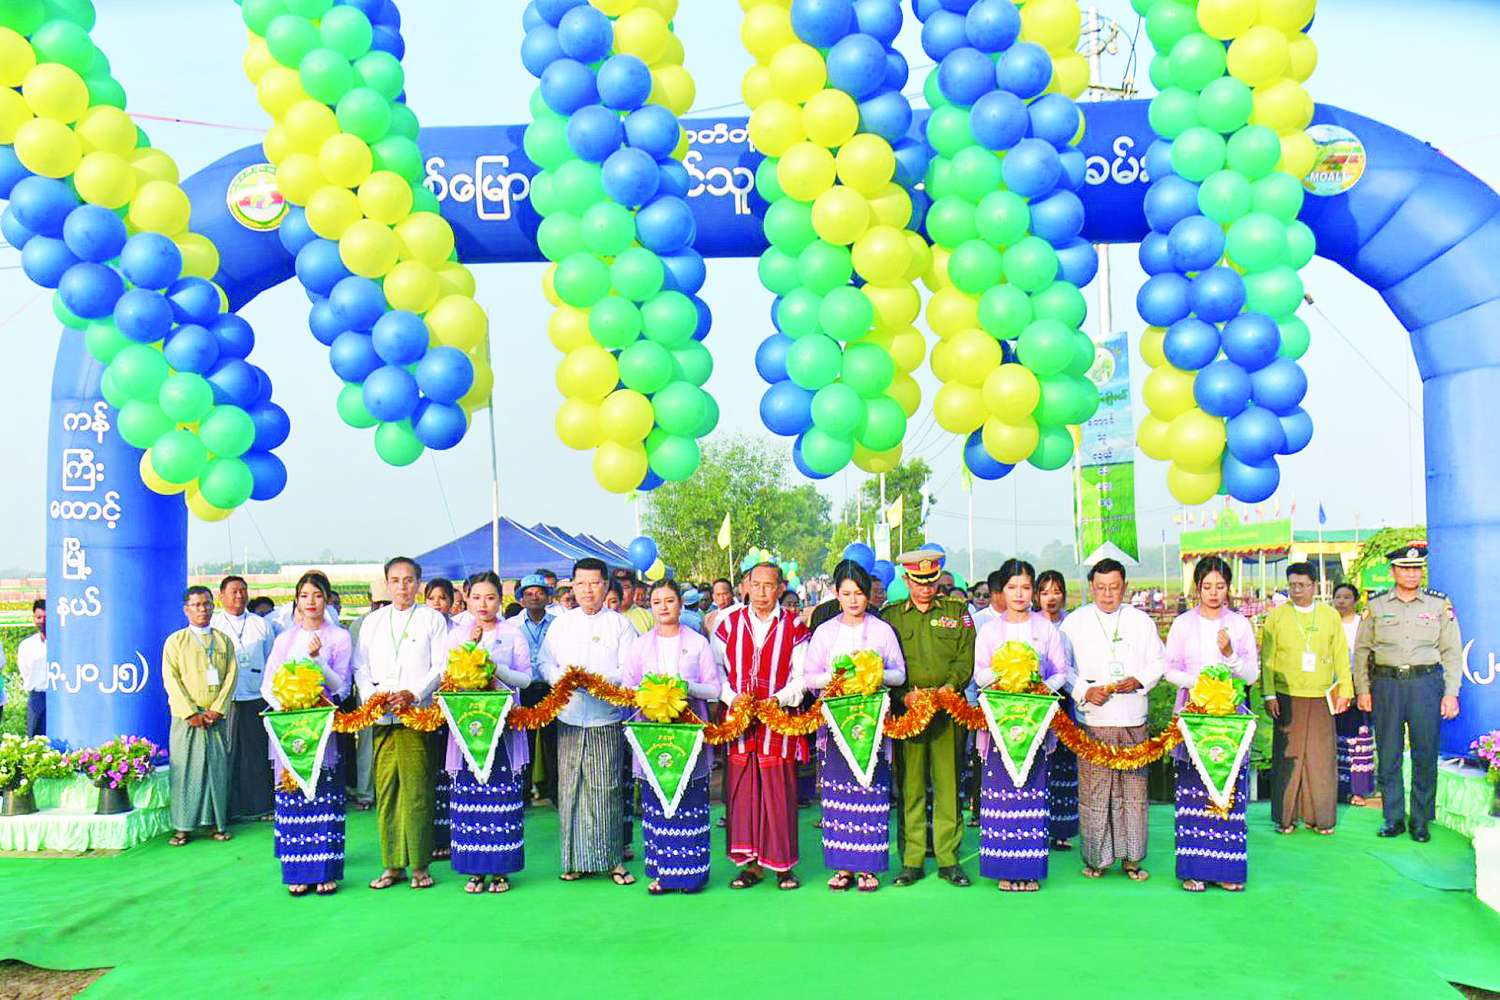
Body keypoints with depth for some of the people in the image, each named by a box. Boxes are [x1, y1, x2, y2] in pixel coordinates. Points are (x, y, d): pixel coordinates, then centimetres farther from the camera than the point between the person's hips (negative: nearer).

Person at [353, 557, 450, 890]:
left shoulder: (432, 619, 7)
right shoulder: (372, 621, 17)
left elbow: (442, 665, 1)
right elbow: (360, 665, 14)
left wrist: (414, 693, -12)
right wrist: (370, 693, -5)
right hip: (382, 715, 3)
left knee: (417, 790, -5)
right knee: (385, 790, 2)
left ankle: (419, 865, 4)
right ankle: (393, 865, 10)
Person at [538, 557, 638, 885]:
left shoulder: (620, 625, 4)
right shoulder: (561, 623, 13)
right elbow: (545, 663, 10)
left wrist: (597, 680, -19)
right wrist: (562, 679, -10)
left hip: (606, 721, -3)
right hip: (569, 719, 3)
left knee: (607, 790, -2)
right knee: (569, 790, 5)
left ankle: (613, 859, 7)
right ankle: (576, 859, 16)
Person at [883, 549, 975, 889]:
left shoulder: (957, 611, 10)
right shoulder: (889, 616, 9)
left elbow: (966, 659, 5)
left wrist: (949, 686, -11)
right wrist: (904, 695, -10)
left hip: (948, 708, 0)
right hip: (905, 709, 0)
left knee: (948, 782, 2)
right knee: (909, 785, 2)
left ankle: (948, 858, 12)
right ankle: (912, 860, 10)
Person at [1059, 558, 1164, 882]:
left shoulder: (1141, 621, 12)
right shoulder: (1074, 622, 6)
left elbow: (1158, 663, 12)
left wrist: (1138, 681, -7)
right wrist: (1085, 691, -11)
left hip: (1133, 720, 2)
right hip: (1092, 719, -2)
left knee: (1133, 788, 3)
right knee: (1092, 790, -3)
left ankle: (1130, 857, 14)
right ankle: (1095, 857, 9)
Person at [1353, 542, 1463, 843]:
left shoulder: (1440, 604, 5)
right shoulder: (1376, 606, 6)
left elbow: (1452, 651, 7)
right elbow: (1361, 649, 10)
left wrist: (1451, 692, 1)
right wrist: (1362, 689, 4)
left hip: (1426, 682, -1)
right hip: (1387, 684, 1)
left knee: (1425, 755, 2)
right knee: (1388, 754, 4)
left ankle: (1421, 821, 13)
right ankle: (1393, 818, 14)